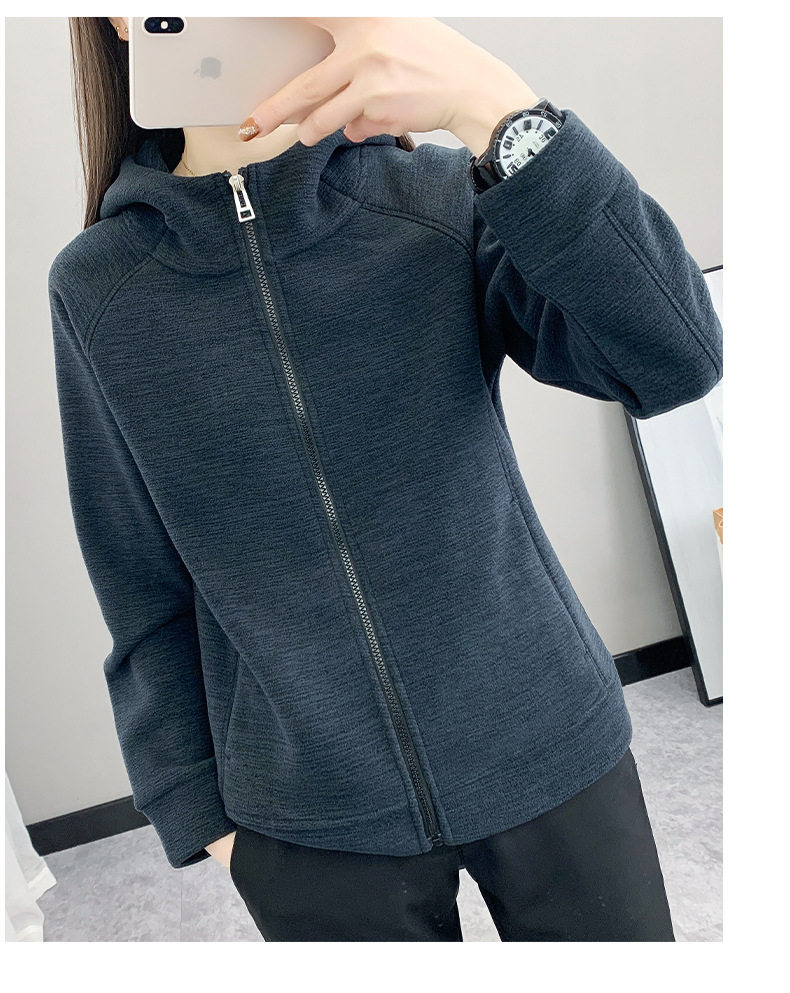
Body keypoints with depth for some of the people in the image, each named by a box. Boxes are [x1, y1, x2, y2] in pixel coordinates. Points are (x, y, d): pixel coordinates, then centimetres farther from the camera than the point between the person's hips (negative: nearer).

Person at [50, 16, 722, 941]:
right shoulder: (96, 290, -5)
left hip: (550, 752, 1)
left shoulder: (445, 202, -8)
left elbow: (677, 359, -20)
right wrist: (199, 813, 4)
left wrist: (495, 110, -29)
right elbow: (147, 598, 0)